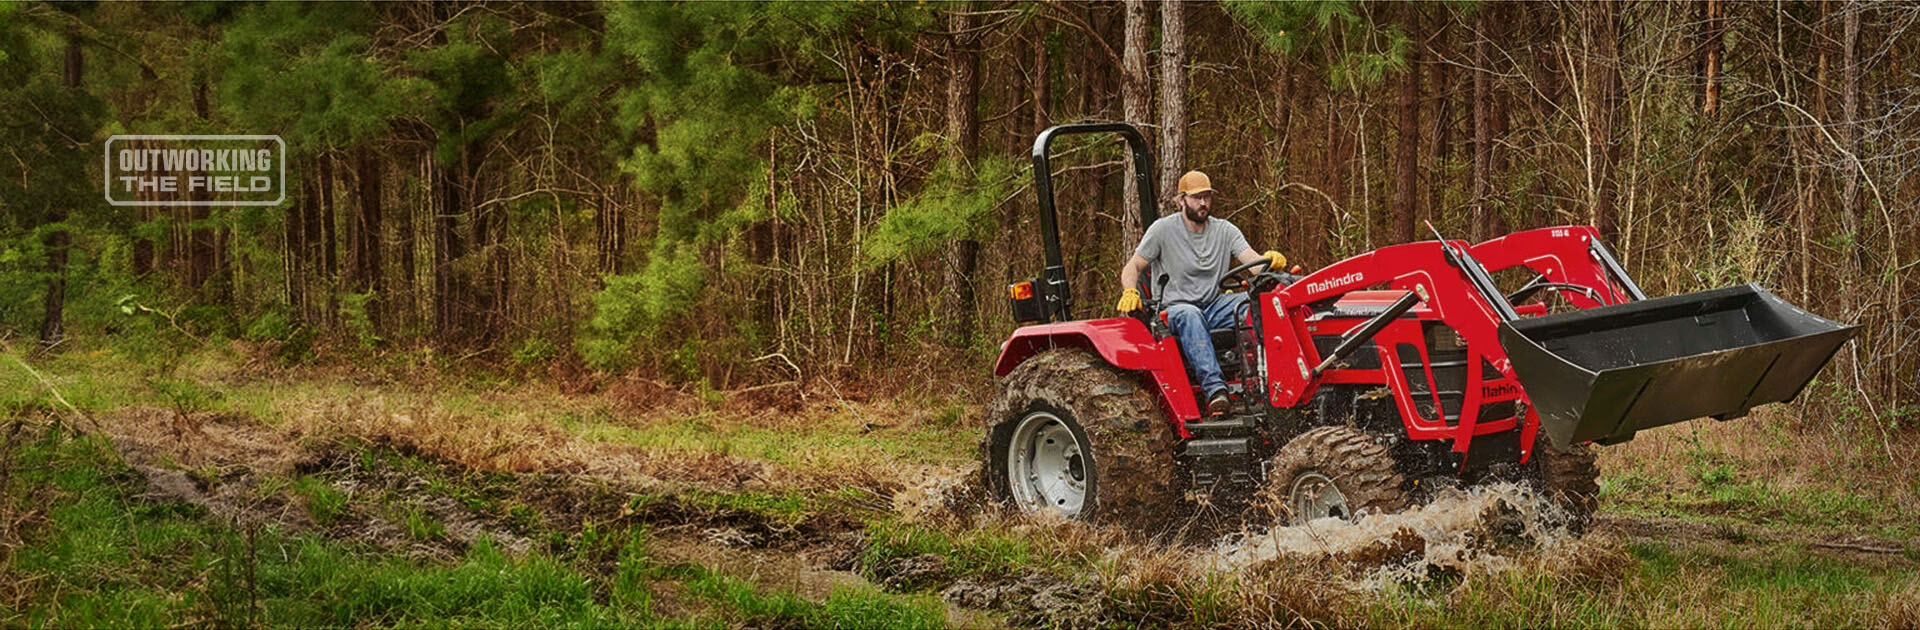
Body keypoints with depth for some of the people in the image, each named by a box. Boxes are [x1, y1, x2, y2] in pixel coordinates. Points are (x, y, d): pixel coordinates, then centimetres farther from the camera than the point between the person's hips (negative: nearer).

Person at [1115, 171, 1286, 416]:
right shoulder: (1163, 229, 2)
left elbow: (1253, 262, -3)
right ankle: (1214, 389, -54)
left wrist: (1270, 260, -28)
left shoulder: (1225, 231, 10)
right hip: (1175, 310, -3)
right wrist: (1130, 292, -19)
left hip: (1215, 307, 3)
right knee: (1190, 316, -40)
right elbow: (1133, 267, 3)